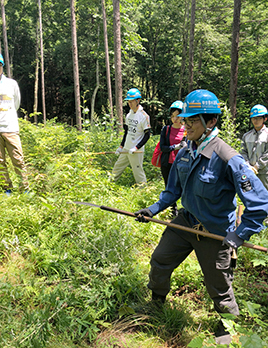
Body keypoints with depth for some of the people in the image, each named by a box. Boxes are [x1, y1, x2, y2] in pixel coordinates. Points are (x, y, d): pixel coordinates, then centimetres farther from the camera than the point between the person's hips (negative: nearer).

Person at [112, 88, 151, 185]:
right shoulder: (129, 115, 10)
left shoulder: (144, 116, -13)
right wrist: (121, 146, 15)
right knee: (116, 169, 16)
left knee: (138, 173, -3)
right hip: (125, 149, 7)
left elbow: (147, 135, -13)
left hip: (136, 151, -7)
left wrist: (136, 148, -19)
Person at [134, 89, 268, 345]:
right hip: (185, 222, 6)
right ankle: (156, 302, 49)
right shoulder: (185, 153, -4)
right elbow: (173, 190, 11)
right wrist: (153, 209, 3)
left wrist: (239, 236, -23)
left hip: (215, 234, -6)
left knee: (219, 289, 12)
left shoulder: (228, 159, -27)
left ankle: (227, 332, 43)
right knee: (159, 262, 18)